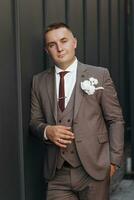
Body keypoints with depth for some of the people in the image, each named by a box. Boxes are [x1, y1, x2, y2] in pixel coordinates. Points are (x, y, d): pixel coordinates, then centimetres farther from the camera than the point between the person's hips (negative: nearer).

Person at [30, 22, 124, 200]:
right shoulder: (39, 82, 9)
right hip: (57, 174, 2)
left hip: (94, 170, -2)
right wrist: (46, 131, -8)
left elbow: (115, 120, 2)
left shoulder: (100, 75, 1)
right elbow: (35, 121, 13)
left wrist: (114, 160, -3)